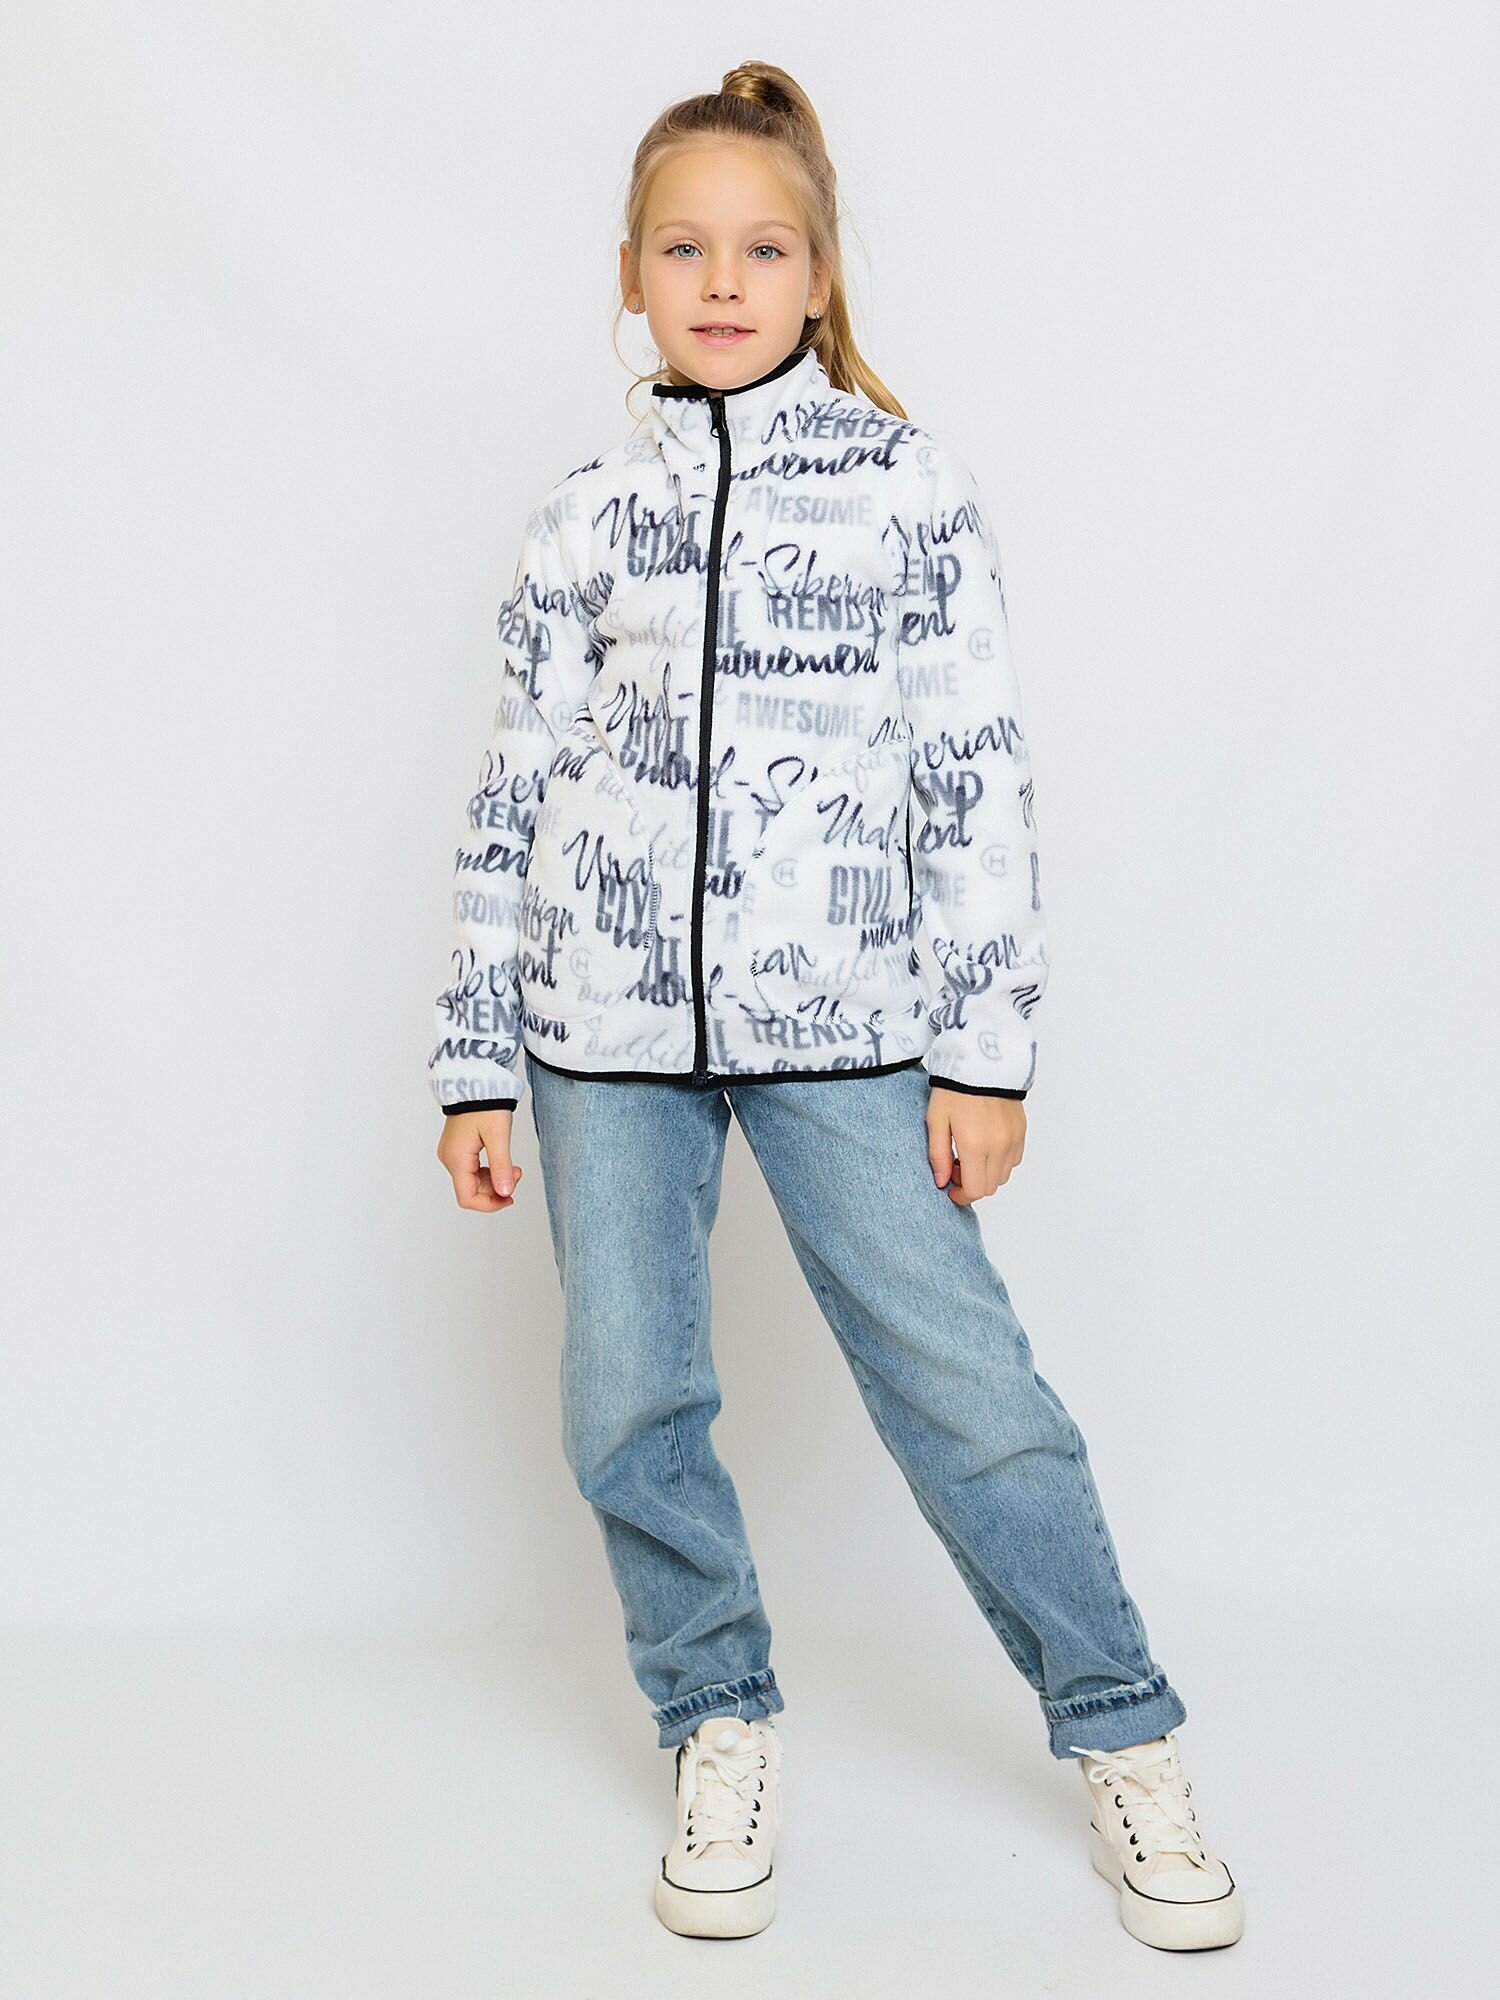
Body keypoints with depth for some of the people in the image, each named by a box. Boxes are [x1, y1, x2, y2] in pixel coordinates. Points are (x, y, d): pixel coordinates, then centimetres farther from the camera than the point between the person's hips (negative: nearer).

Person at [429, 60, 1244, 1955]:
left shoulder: (913, 485, 2)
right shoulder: (582, 518, 8)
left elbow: (977, 775, 0)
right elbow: (517, 793, 9)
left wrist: (984, 1041, -5)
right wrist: (477, 1059, 7)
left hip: (841, 1021, -2)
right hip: (609, 1025, 3)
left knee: (967, 1384, -3)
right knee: (628, 1403, 6)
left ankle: (1122, 1735, 15)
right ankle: (723, 1728, 27)